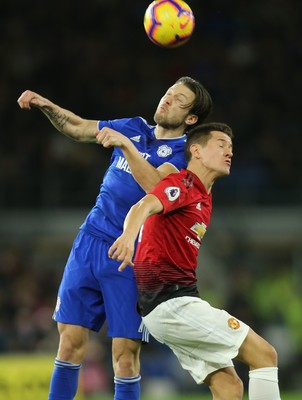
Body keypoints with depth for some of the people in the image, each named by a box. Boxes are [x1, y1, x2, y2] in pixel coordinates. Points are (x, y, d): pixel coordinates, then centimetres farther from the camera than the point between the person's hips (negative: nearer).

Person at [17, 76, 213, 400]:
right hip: (90, 242, 5)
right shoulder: (134, 128, 13)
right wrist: (46, 106, 3)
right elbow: (76, 127, 19)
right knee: (71, 340, 2)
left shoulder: (184, 151, -4)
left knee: (125, 353, -8)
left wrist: (126, 145, -29)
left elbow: (156, 185, -22)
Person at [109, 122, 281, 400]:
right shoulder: (183, 185, -10)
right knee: (265, 354, -11)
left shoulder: (204, 198, 21)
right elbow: (145, 206, -30)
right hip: (171, 301, -10)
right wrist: (129, 235, -48)